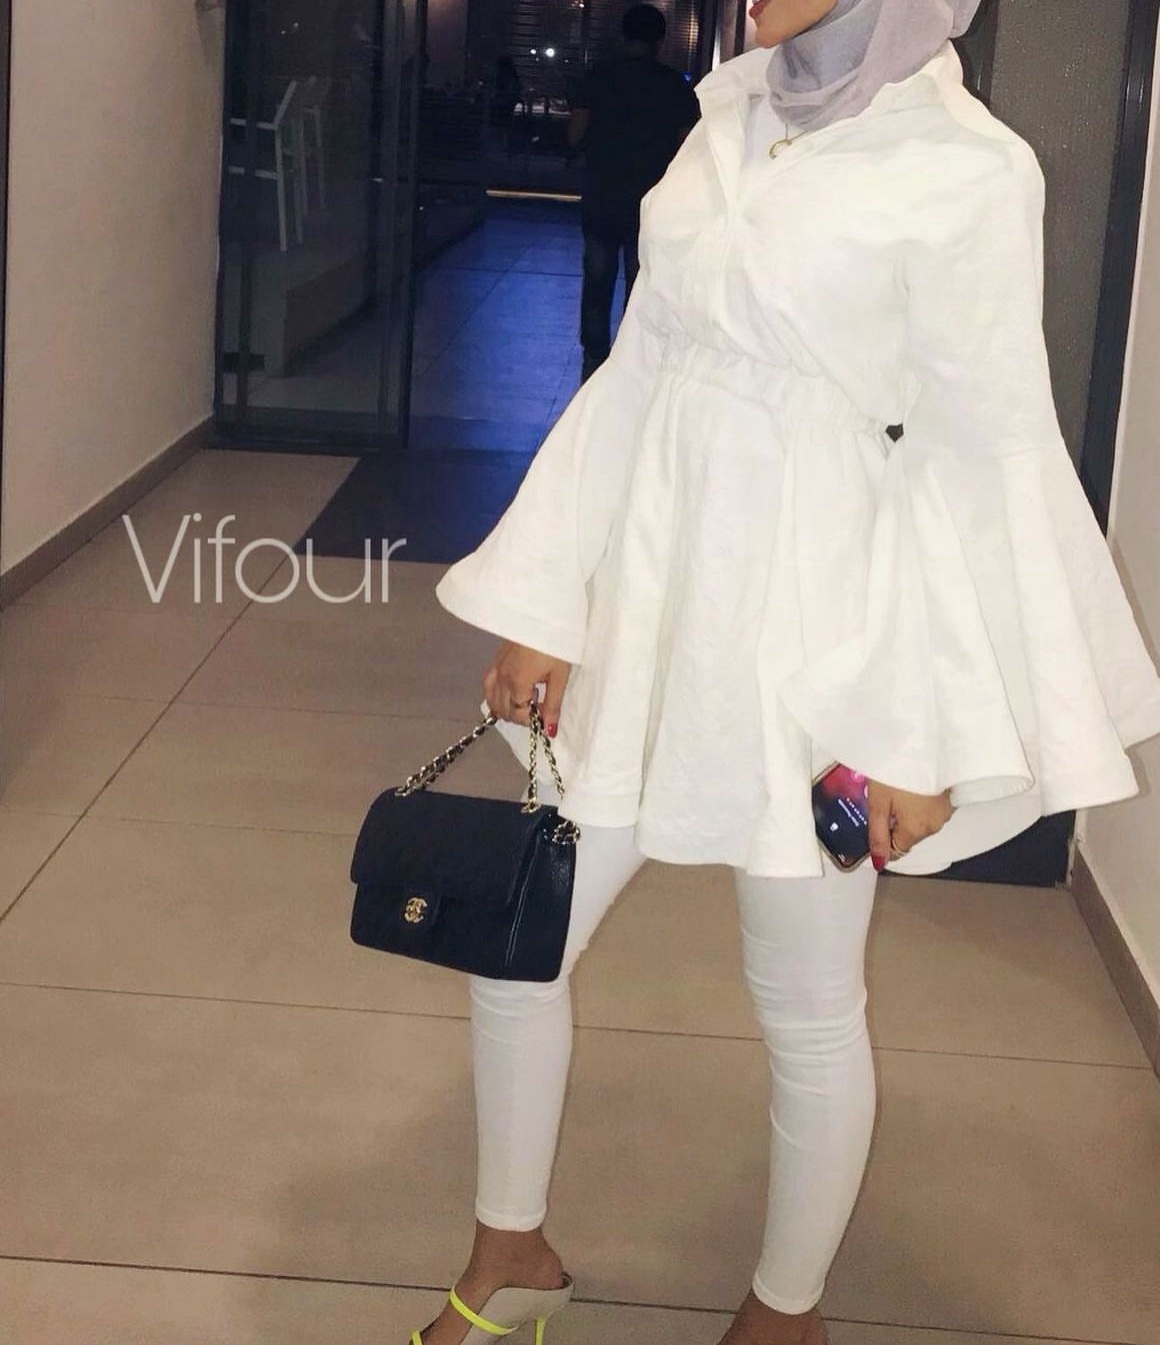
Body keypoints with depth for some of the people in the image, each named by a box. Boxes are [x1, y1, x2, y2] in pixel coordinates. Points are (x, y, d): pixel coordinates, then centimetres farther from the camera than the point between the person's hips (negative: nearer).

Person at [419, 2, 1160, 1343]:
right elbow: (636, 367, 8)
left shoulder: (968, 173, -13)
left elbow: (984, 464, -11)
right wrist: (543, 596, 7)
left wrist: (931, 730, -11)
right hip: (647, 596, 6)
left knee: (808, 1009, 11)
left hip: (808, 628, -6)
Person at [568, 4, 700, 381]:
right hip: (651, 205, -1)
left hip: (600, 201, 1)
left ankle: (594, 360, 12)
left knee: (597, 282, 10)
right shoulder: (676, 85, -5)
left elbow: (574, 135, -4)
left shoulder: (599, 77, -3)